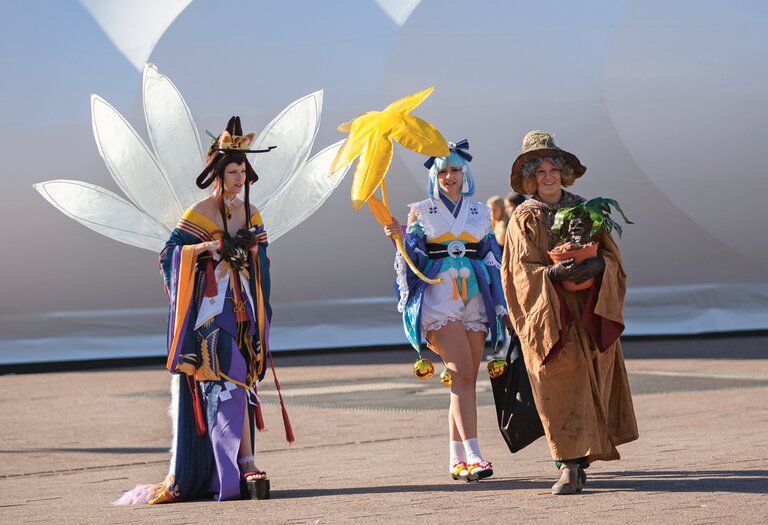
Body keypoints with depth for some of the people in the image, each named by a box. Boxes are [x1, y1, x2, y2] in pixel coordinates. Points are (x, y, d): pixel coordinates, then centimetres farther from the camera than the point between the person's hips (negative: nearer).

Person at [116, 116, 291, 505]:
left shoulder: (250, 213, 12)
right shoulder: (199, 214, -5)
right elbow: (171, 253, -10)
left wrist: (260, 318, 11)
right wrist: (210, 246, -21)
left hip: (243, 308, 6)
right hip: (209, 309, -6)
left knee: (241, 382, 2)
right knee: (227, 381, -15)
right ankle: (244, 462, -18)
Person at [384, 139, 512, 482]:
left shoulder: (479, 213, 15)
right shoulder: (421, 212, 7)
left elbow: (493, 261, 17)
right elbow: (413, 258, 3)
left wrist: (503, 307, 15)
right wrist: (401, 237, -16)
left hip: (474, 300, 4)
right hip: (438, 299, -3)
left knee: (466, 379, 0)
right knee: (461, 373, -17)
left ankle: (457, 460, 5)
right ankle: (472, 455, -22)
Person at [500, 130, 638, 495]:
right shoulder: (523, 218, 4)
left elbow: (610, 253, 9)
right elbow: (522, 270, -4)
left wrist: (596, 265, -14)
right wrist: (554, 273, -22)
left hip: (588, 311, 3)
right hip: (547, 313, -3)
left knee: (588, 384, 1)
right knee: (559, 389, -10)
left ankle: (579, 459, 14)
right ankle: (569, 466, -14)